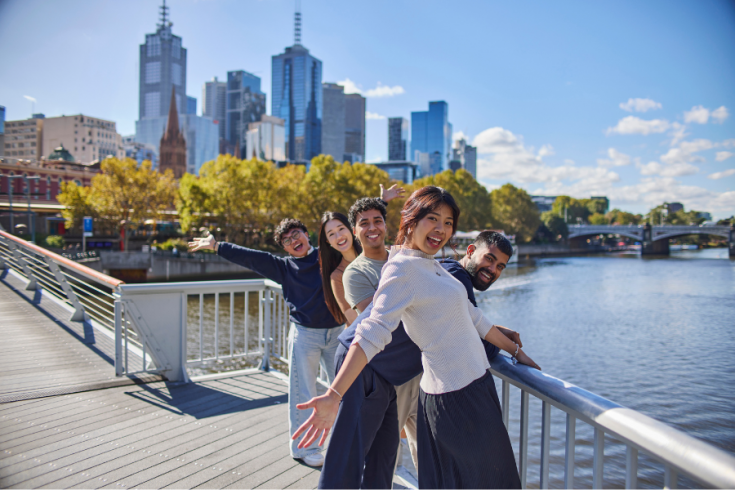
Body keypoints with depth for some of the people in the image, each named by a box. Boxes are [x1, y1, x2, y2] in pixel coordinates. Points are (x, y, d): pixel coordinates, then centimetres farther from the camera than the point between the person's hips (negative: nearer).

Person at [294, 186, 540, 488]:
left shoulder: (431, 265, 10)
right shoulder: (402, 269, -18)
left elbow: (471, 317, 17)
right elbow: (372, 333, -28)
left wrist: (515, 350, 23)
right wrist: (333, 395, -36)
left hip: (474, 383, 9)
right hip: (457, 395, -9)